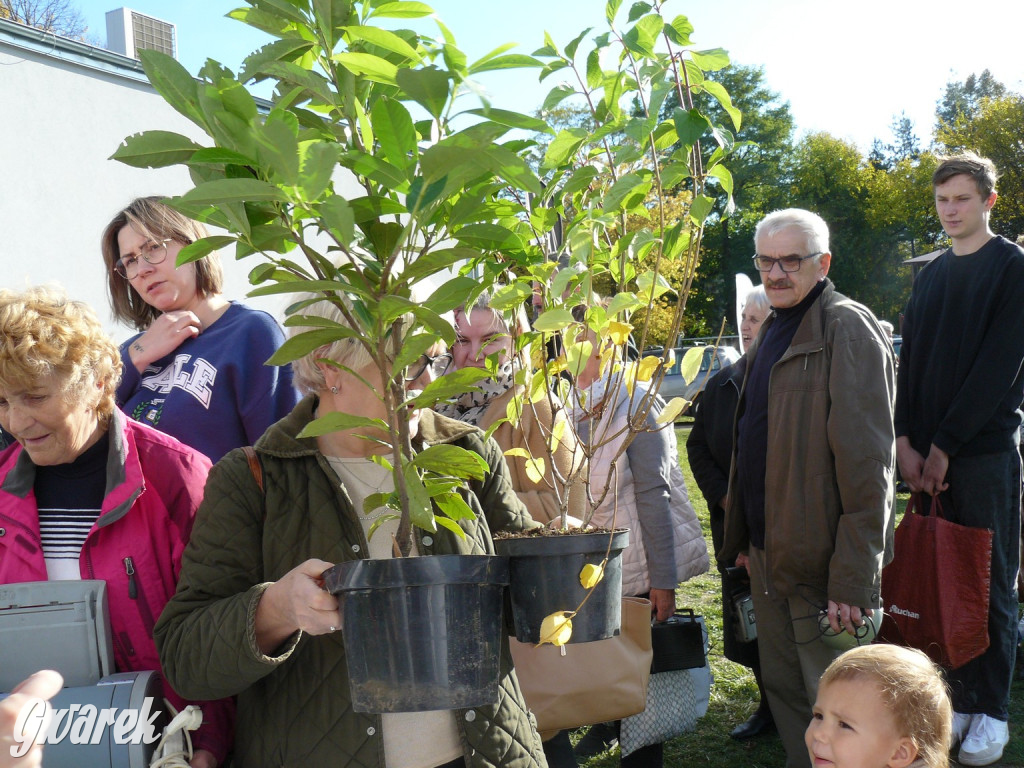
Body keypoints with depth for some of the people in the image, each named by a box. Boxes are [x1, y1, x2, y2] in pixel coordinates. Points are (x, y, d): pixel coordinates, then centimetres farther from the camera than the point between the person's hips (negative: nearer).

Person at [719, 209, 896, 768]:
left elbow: (865, 463, -19)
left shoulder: (847, 328, -14)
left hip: (821, 562, -8)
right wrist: (742, 537, 15)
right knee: (782, 688, 18)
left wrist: (854, 579, -22)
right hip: (769, 554, 8)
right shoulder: (772, 332, 14)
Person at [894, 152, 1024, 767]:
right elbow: (911, 360, 11)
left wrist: (945, 444, -12)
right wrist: (907, 440, -2)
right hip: (930, 455, 5)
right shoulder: (932, 275, 15)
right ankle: (961, 697, 18)